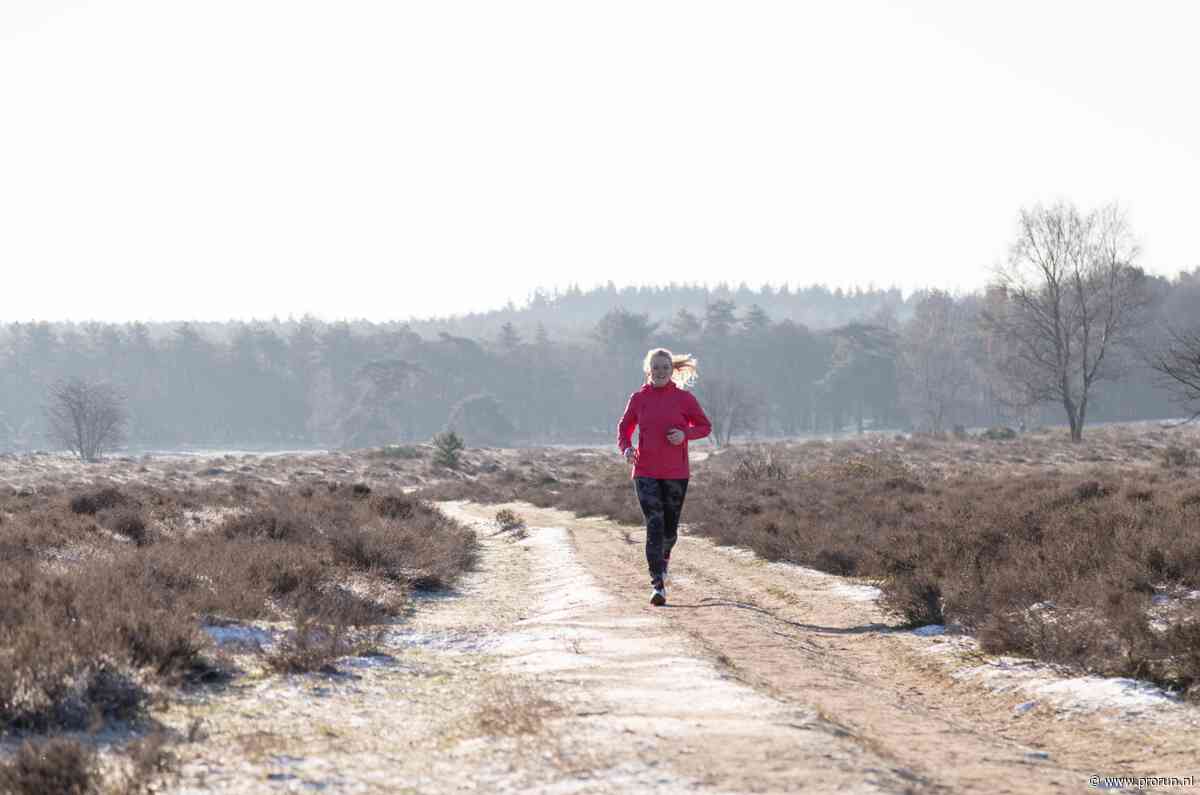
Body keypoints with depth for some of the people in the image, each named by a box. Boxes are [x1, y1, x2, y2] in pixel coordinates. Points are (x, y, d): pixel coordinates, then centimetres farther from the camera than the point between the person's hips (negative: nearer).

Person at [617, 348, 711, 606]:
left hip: (676, 473, 1)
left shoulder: (684, 398, -1)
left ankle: (663, 560, 44)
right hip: (646, 473, -1)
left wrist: (685, 434, -14)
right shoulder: (639, 398, 2)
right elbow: (624, 427, 13)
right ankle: (658, 585, -14)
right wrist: (626, 447, -7)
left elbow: (705, 426, 6)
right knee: (654, 526, -13)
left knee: (670, 528, 10)